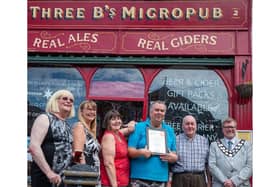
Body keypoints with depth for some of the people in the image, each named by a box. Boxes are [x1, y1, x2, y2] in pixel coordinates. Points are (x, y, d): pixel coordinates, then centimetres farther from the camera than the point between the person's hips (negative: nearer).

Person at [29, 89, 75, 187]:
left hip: (64, 177, 8)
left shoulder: (66, 125, 15)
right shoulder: (45, 118, -7)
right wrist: (49, 172, -23)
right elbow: (33, 147, -18)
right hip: (45, 176, -8)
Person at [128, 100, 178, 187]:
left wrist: (172, 157, -7)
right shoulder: (139, 127, 2)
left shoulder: (170, 131, 13)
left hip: (161, 179, 4)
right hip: (140, 178, -4)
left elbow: (174, 156, 15)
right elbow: (130, 151, -4)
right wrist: (141, 152, -23)